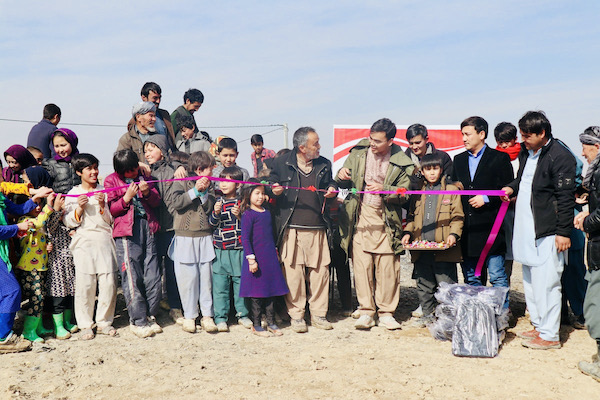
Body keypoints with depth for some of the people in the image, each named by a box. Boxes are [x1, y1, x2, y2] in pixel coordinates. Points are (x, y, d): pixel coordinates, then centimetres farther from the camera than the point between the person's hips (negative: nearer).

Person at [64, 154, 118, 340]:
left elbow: (110, 220, 9)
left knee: (109, 282, -3)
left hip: (105, 241, 2)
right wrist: (80, 208, -10)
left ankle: (104, 322, 12)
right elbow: (69, 222, 5)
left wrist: (102, 206, -7)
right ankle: (86, 325, 8)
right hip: (84, 242, -1)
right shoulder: (73, 194, 9)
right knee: (85, 284, -5)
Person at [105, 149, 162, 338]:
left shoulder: (143, 176, 16)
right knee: (132, 278, -4)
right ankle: (138, 321, 6)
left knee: (153, 277, 3)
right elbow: (110, 209, -1)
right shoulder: (111, 181, 6)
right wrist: (127, 198, -15)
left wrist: (147, 192, -5)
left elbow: (157, 202, 15)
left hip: (147, 228, 4)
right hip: (127, 232, -4)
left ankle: (149, 316, 17)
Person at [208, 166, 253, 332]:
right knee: (220, 284, 0)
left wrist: (239, 215, -14)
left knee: (240, 281, 6)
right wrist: (216, 213, -17)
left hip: (239, 249, 0)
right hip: (220, 250, 1)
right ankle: (220, 317, 9)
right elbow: (211, 223, 1)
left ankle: (242, 314, 20)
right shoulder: (218, 201, 6)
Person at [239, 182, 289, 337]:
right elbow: (245, 238, -13)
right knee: (256, 292, 1)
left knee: (272, 290, 10)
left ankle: (271, 323, 20)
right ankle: (256, 325, 11)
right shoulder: (248, 214, -9)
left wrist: (275, 253, 22)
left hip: (270, 258, 7)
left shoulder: (267, 213, 12)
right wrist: (251, 259, -17)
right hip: (256, 258, -7)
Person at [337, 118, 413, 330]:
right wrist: (342, 176, -9)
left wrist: (383, 189, -22)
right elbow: (344, 183, 15)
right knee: (361, 265, -1)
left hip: (386, 219, -1)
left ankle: (386, 312, 13)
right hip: (360, 217, 2)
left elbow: (404, 193, -5)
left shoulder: (402, 163, -2)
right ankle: (366, 311, 9)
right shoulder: (359, 152, 7)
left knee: (388, 267, 0)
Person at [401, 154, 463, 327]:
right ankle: (427, 314, 25)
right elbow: (411, 216, 19)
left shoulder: (451, 190, 5)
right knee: (424, 284, 12)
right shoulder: (417, 192, 16)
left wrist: (453, 234, -13)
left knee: (446, 283, -3)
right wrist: (407, 232, 3)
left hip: (443, 248, -4)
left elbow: (458, 217, 2)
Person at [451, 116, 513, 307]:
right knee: (471, 277, 12)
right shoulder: (459, 160, 16)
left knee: (497, 275, -2)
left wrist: (486, 198, -12)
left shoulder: (499, 158, 1)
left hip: (490, 227, -5)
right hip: (467, 229, 5)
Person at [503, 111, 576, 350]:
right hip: (525, 229, 9)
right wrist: (513, 187, 7)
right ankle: (539, 325, 28)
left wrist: (564, 232, -16)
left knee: (545, 282, -5)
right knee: (529, 280, 16)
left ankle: (549, 335, 4)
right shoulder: (526, 152, 12)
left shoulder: (560, 156, -14)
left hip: (547, 231, -9)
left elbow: (566, 197, -15)